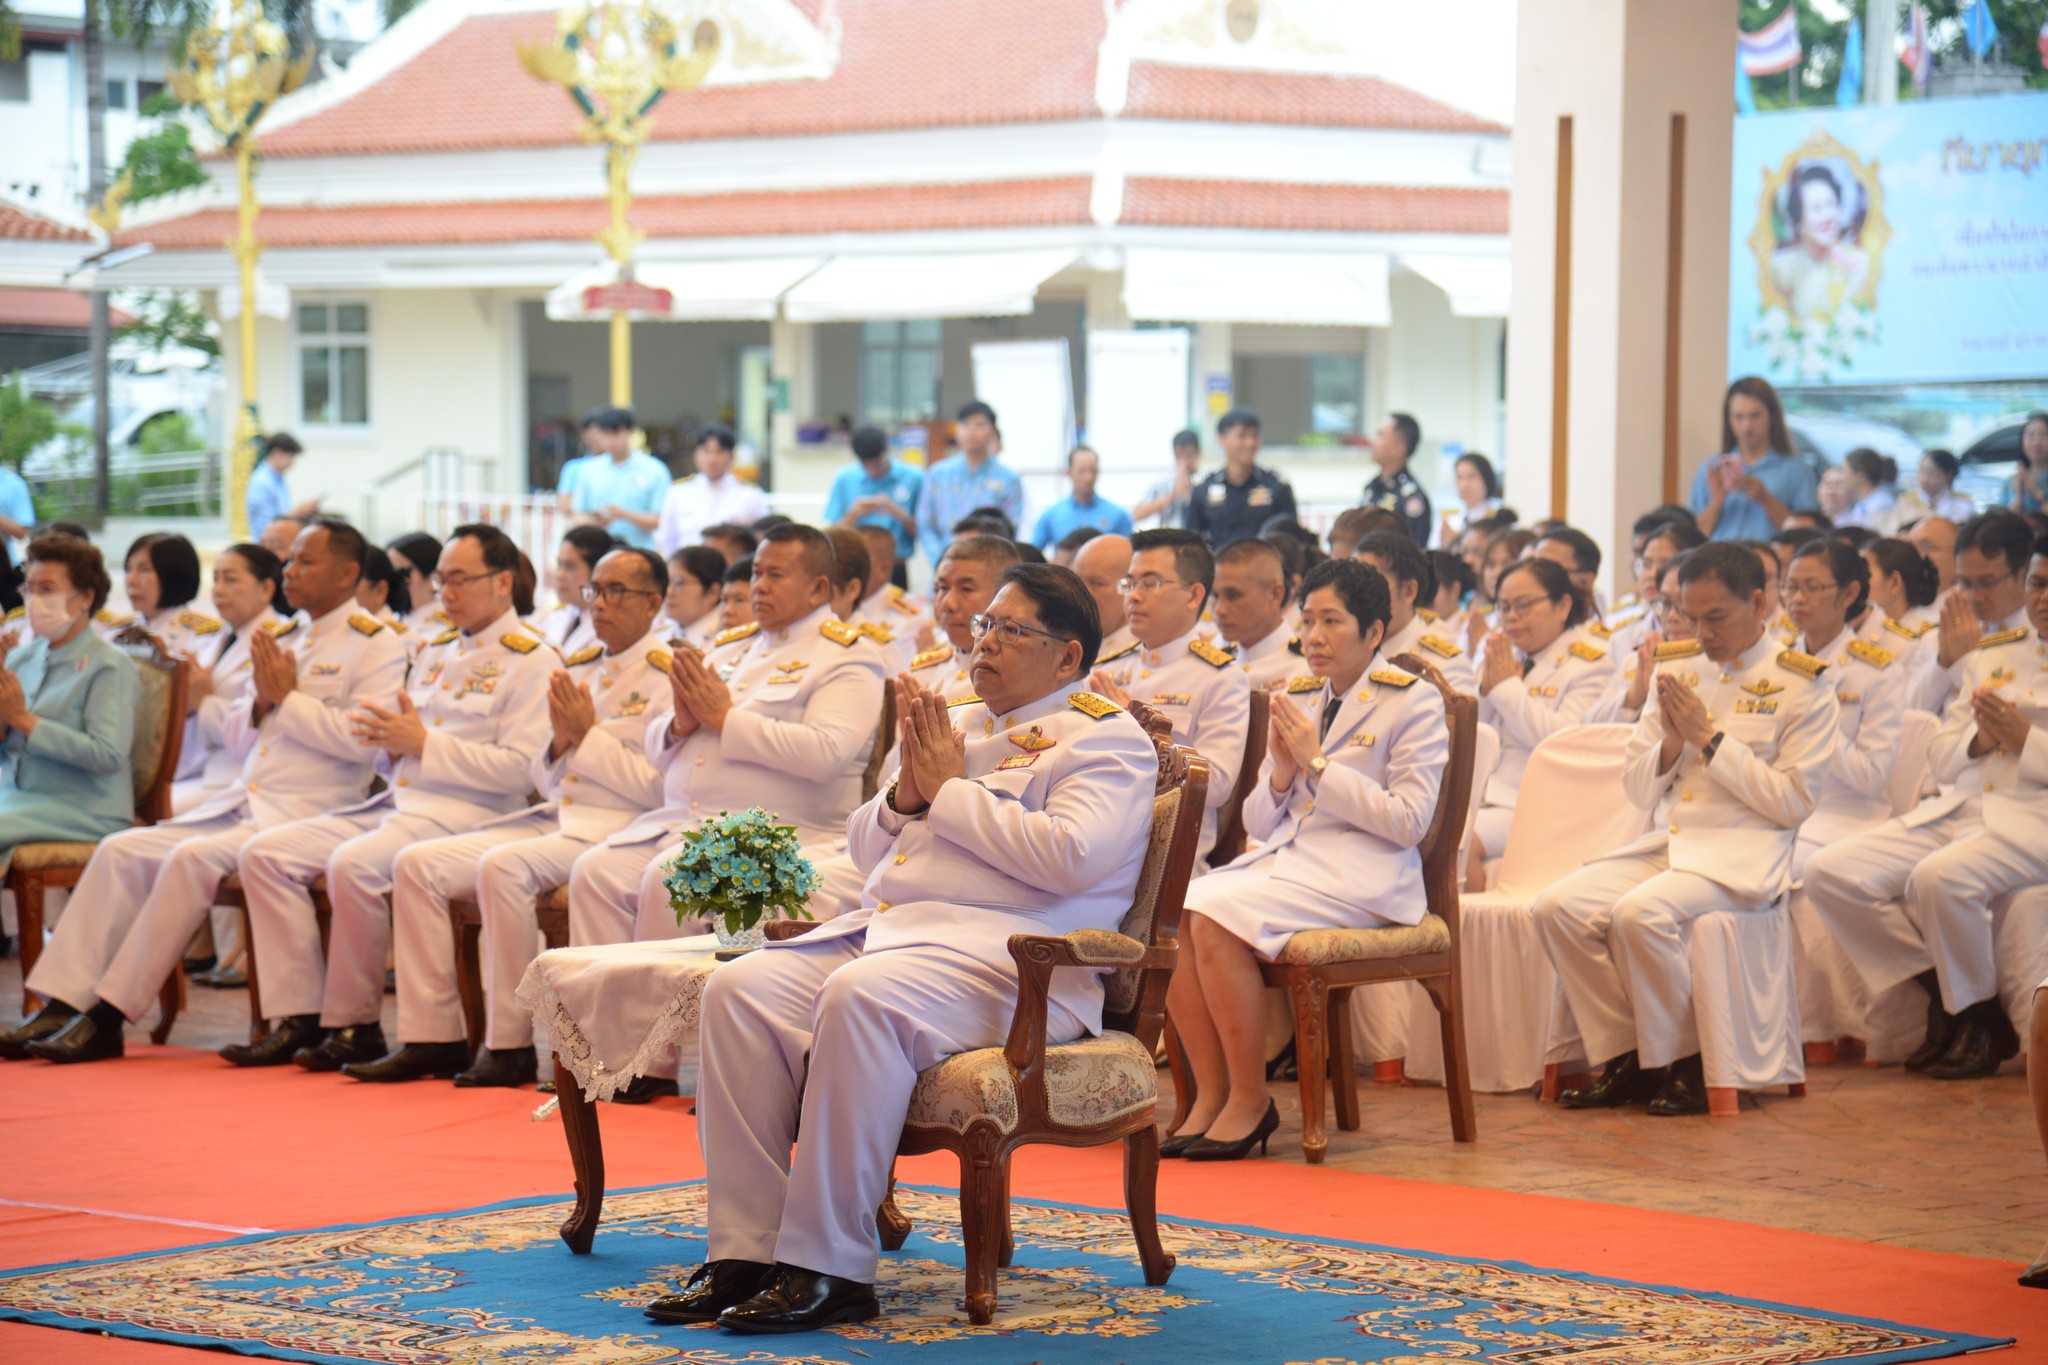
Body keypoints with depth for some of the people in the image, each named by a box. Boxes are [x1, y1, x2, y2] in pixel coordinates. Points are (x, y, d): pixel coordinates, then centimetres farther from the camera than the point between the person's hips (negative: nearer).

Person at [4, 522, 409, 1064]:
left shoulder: (377, 646, -2)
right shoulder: (281, 639, 22)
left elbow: (361, 739, -17)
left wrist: (289, 697, -8)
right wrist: (261, 700, 3)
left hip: (305, 816, -8)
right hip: (239, 803, 8)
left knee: (192, 858, -28)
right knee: (122, 850, -8)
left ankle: (109, 1017, -23)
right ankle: (64, 1003, -12)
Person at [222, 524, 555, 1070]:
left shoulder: (531, 659, -2)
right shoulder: (437, 651, 24)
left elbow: (518, 768, -13)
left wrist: (423, 742, -14)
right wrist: (385, 737, 2)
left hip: (463, 811, -8)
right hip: (396, 800, 9)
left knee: (353, 864, -34)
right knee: (265, 853, -7)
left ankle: (354, 1024, -18)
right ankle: (299, 1017, -10)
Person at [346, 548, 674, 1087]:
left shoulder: (667, 679, -4)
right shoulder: (576, 668, 19)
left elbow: (659, 788, -14)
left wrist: (588, 736, -12)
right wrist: (560, 743, -1)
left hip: (614, 833, -8)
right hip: (553, 819, 8)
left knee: (503, 867, -33)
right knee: (417, 864, -7)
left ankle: (509, 1044, -24)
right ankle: (431, 1037, -6)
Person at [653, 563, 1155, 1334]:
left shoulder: (1106, 740, 2)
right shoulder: (955, 723, 25)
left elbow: (1072, 856, -17)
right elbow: (865, 850, 26)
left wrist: (950, 791, -7)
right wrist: (905, 793, 4)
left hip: (1004, 954, -8)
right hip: (886, 925, 8)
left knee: (862, 996, -36)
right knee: (742, 990, -16)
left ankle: (830, 1269, -31)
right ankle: (744, 1252, -18)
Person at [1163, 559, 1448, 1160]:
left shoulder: (1412, 702, 0)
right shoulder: (1296, 698, 19)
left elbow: (1408, 822, -10)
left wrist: (1318, 763, -11)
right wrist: (1280, 775, -2)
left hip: (1361, 876, -7)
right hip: (1282, 859, 7)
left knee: (1217, 915, -29)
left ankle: (1250, 1103, -18)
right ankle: (1210, 1096, -15)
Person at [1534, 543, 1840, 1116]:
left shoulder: (1803, 686, -1)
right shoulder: (1677, 668, 15)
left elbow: (1794, 801, -9)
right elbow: (1637, 789, 17)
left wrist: (1710, 738, -11)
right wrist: (1671, 743, -4)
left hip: (1743, 856, -6)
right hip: (1666, 843, 6)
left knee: (1641, 913, -32)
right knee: (1559, 907, -18)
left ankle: (1682, 1064, -13)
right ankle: (1624, 1058, -7)